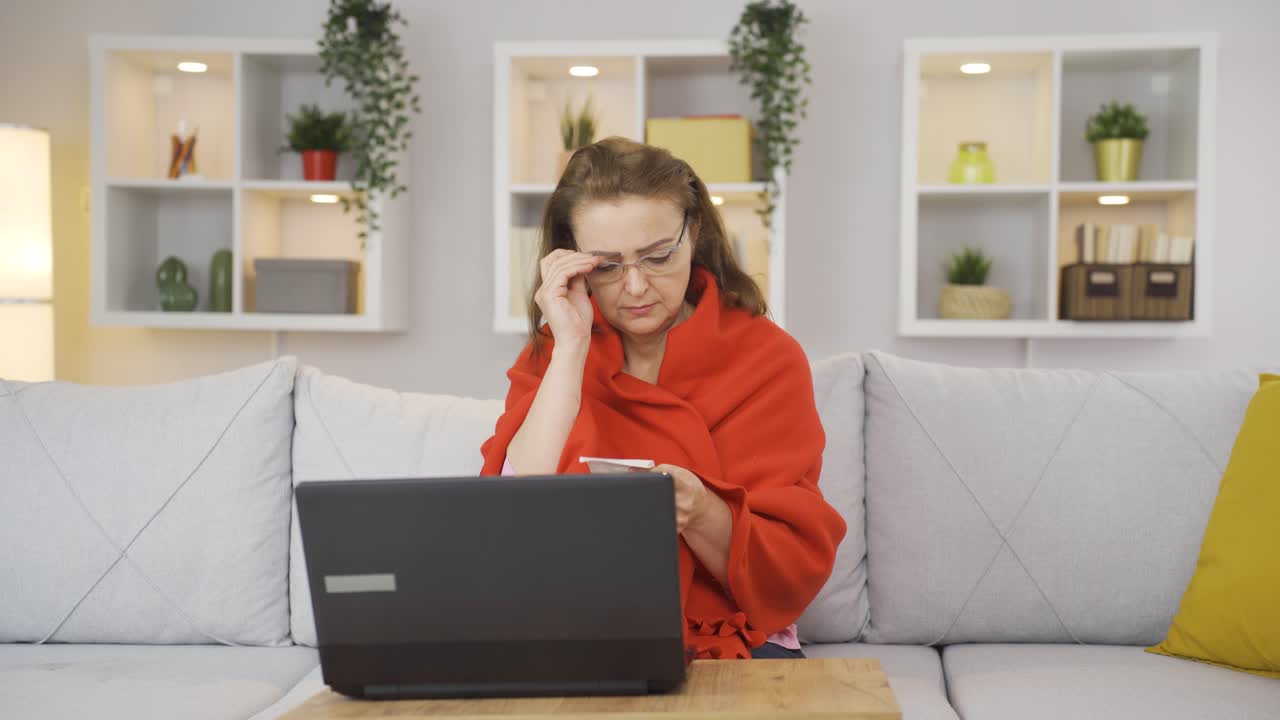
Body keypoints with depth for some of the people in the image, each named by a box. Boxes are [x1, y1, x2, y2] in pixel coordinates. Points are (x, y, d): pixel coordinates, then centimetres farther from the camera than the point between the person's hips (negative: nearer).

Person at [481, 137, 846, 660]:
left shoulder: (766, 357, -3)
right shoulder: (551, 356, 4)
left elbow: (794, 572, -7)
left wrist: (700, 516, -27)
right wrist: (571, 349, -14)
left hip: (731, 642, -1)